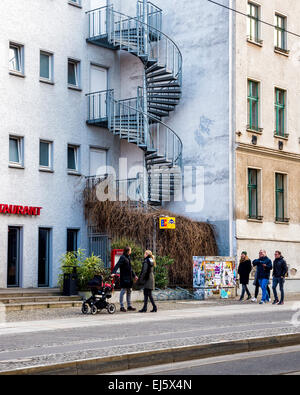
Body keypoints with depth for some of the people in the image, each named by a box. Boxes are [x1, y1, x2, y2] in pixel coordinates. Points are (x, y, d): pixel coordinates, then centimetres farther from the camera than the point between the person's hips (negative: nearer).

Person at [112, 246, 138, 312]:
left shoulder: (128, 258, 16)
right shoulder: (123, 258, -11)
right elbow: (117, 265, -24)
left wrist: (134, 275, 32)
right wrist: (113, 273, -39)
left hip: (129, 278, 9)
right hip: (124, 278, -9)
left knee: (129, 292, 13)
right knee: (123, 291, -5)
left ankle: (129, 306, 20)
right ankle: (122, 307, -1)